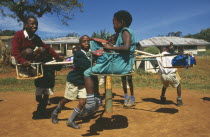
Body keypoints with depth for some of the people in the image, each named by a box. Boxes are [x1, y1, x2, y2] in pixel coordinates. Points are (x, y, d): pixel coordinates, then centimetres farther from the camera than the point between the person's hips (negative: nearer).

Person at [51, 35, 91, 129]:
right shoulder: (78, 54, -18)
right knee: (66, 99, 10)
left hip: (83, 82, 6)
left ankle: (70, 121, 18)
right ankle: (55, 113, 40)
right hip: (73, 80, -5)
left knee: (82, 102, -2)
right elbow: (84, 68, -29)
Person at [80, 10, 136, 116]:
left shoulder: (125, 31, -9)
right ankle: (96, 100, 23)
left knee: (88, 73, -10)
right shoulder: (126, 32, 21)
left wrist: (111, 47, -18)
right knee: (95, 71, 23)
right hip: (122, 64, 11)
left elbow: (126, 47, -27)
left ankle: (91, 104, -9)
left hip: (119, 64, -11)